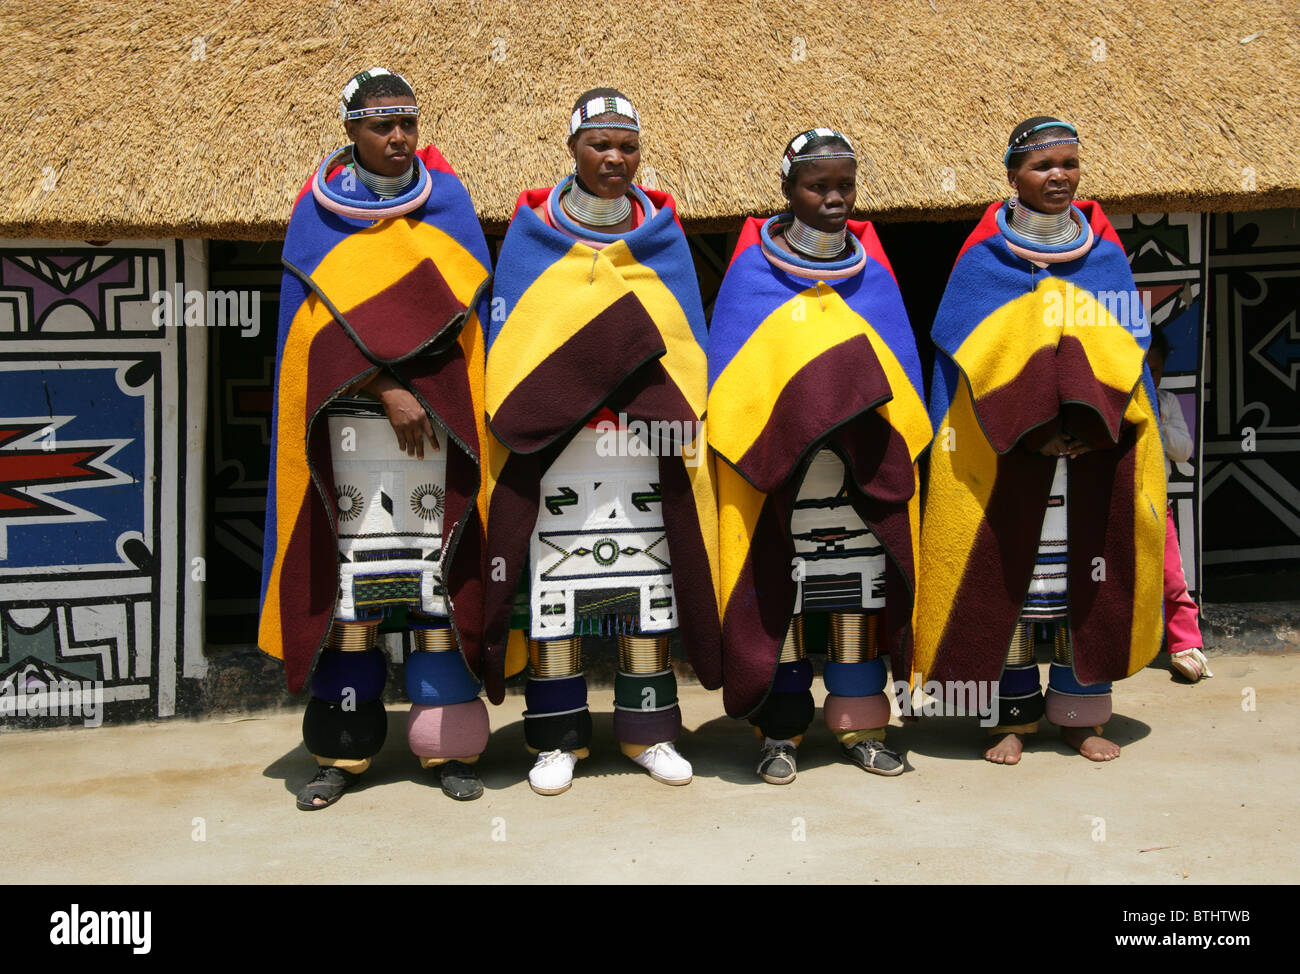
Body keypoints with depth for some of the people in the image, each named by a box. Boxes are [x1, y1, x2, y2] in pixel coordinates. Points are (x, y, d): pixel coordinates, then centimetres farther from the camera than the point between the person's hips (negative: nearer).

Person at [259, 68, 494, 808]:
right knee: (348, 573, 0)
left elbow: (463, 301, 3)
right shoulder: (321, 211, 6)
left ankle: (450, 743, 7)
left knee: (442, 571, -2)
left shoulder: (445, 198, 9)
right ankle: (344, 751, 9)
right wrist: (387, 390, -15)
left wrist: (414, 384, -8)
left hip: (438, 415, 0)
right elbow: (328, 315, -3)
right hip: (350, 417, 0)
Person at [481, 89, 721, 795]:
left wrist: (685, 424, 4)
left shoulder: (663, 233, 11)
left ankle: (648, 730, 16)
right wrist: (508, 420, -1)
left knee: (648, 584, 4)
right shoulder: (531, 231, 6)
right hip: (552, 443, -1)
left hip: (644, 443, 2)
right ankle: (557, 738, 11)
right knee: (553, 586, -1)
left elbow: (687, 342, 12)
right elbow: (503, 339, 7)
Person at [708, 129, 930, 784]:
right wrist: (739, 450, -4)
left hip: (865, 468, 2)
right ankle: (780, 732, 10)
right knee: (777, 592, -1)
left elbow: (902, 372, 13)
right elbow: (729, 378, 4)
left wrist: (895, 455, 7)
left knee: (860, 586, 3)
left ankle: (860, 724, 14)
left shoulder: (874, 274, 11)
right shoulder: (752, 272, 3)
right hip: (774, 460, -2)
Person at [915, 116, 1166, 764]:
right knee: (1006, 572, -1)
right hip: (1003, 446, -2)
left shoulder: (1104, 252, 9)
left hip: (1098, 447, 2)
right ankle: (1014, 717, 11)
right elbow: (957, 356, 2)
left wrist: (1092, 421, -8)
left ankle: (1081, 714, 16)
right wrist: (989, 436, -8)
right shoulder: (984, 259, 2)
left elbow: (1129, 348, 7)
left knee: (1091, 573, 4)